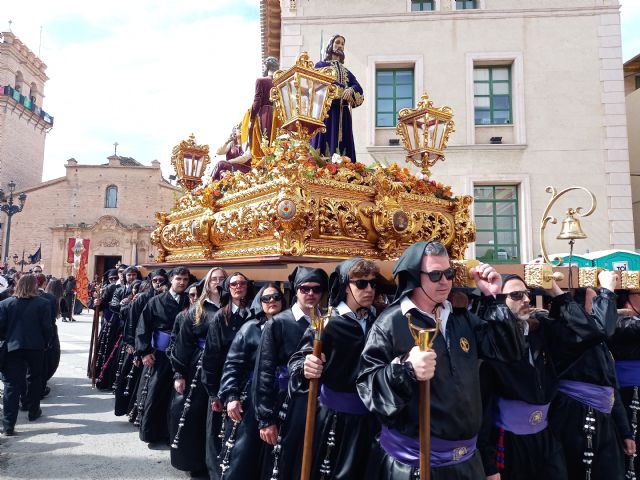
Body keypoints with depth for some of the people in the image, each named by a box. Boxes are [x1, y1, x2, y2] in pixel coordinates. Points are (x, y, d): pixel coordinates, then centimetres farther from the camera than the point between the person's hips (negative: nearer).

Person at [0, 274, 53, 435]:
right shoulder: (43, 304, -7)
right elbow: (47, 327, -8)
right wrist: (45, 343, 8)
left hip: (13, 348, 1)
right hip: (36, 348, 0)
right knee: (35, 379, 20)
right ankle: (33, 411, 33)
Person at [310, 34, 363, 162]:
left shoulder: (347, 72, 25)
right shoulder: (321, 65, 12)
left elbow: (358, 88, 8)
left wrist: (351, 90, -16)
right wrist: (343, 90, -13)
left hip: (343, 114, 5)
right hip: (327, 111, -5)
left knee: (343, 145, -2)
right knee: (328, 142, -13)